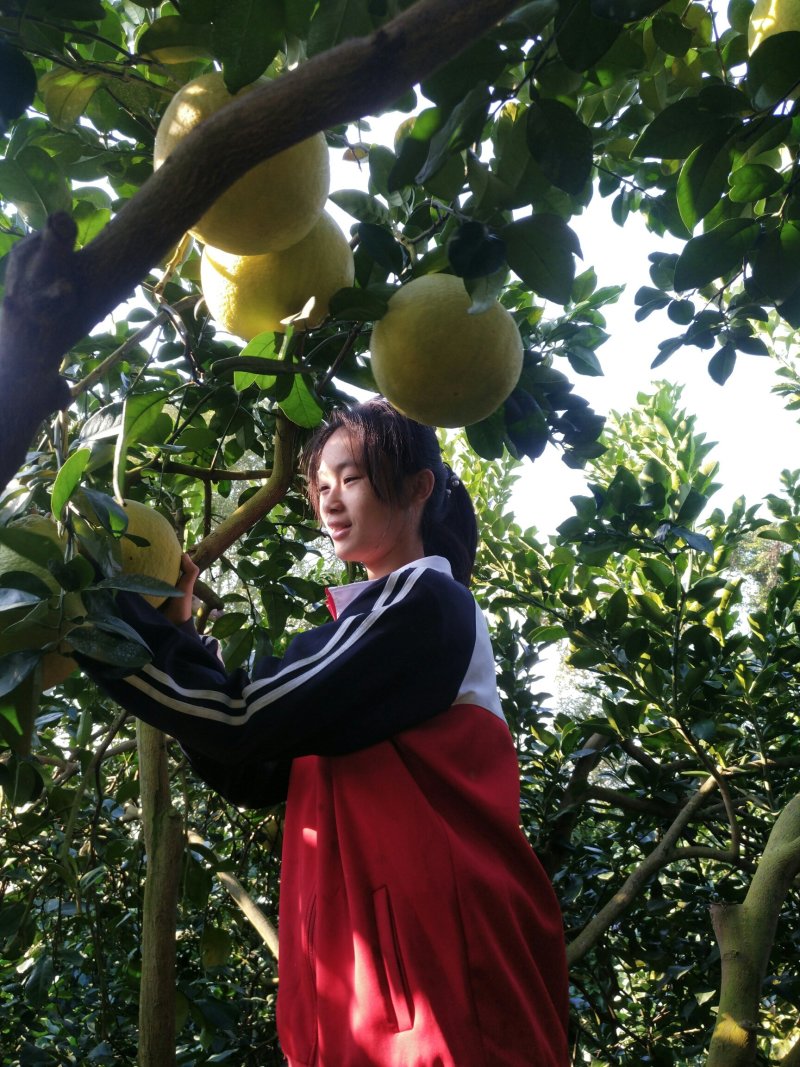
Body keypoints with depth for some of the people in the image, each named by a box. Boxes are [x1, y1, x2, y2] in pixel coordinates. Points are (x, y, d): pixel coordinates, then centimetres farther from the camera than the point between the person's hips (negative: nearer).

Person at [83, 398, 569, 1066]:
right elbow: (255, 777, 10)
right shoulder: (366, 623, 16)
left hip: (428, 954, -8)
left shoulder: (425, 601, -10)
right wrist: (179, 635, 3)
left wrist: (104, 610, -11)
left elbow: (249, 719, -18)